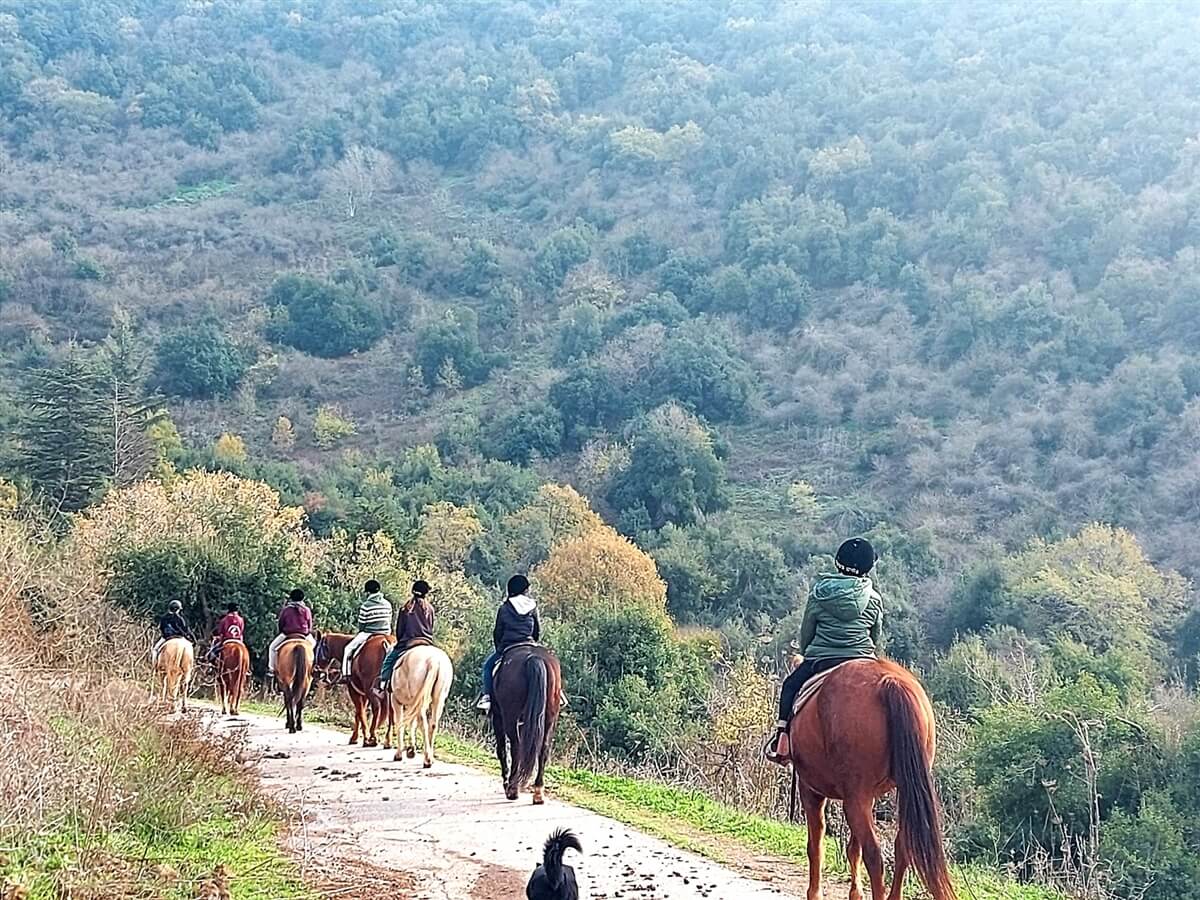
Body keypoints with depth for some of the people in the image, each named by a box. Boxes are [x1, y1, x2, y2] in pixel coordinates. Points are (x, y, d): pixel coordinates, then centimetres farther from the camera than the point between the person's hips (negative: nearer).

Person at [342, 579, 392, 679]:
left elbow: (361, 626, -7)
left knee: (348, 648, 7)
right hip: (385, 634, 5)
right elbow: (389, 621, 11)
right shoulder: (387, 604, 4)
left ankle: (346, 673, 0)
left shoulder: (366, 606, -11)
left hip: (369, 634, -5)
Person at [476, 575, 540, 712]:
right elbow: (538, 631, 11)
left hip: (506, 646, -2)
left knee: (488, 665, 16)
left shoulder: (504, 608, 0)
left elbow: (497, 632, 5)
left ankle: (487, 696, 0)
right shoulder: (533, 607, 6)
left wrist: (498, 648, 20)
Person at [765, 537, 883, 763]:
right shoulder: (874, 600, 2)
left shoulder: (819, 595, -2)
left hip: (821, 660, -1)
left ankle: (781, 737, 11)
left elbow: (805, 634, 6)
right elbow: (877, 638, 12)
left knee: (791, 685, 20)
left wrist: (806, 653, 24)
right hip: (863, 660, 1)